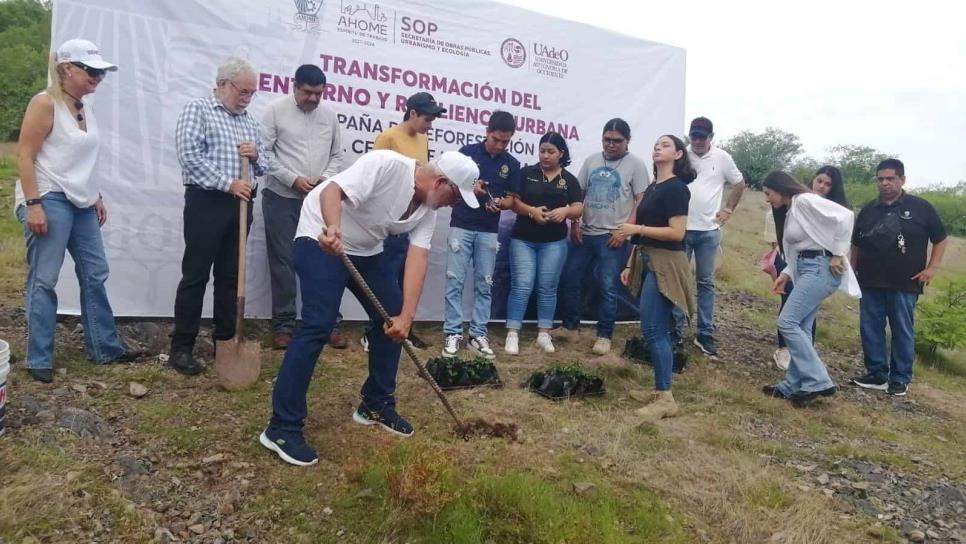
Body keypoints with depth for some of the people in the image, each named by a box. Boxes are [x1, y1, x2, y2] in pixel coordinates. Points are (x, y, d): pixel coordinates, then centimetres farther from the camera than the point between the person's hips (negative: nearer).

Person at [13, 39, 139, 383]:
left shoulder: (84, 107, 12)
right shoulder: (45, 103, -10)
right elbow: (25, 156, -14)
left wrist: (96, 197, 19)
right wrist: (32, 204, -20)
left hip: (80, 203, 8)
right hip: (49, 201, -8)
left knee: (95, 275, 11)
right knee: (43, 280, -2)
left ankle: (105, 348, 21)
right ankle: (38, 360, 7)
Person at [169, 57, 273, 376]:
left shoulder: (249, 120, 18)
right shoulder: (197, 109, -1)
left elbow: (266, 164, 19)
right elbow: (189, 155, -14)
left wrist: (256, 155, -4)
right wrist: (228, 183, -18)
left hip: (240, 204, 6)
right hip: (207, 202, -6)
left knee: (230, 276, 10)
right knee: (195, 275, -3)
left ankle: (225, 341, 18)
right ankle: (181, 348, 4)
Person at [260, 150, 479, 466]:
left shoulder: (427, 209, -2)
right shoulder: (386, 165, -25)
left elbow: (418, 258, -10)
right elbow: (331, 191, -33)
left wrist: (406, 316, -20)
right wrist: (334, 231, -52)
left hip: (366, 249, 9)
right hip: (322, 239, -8)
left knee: (392, 318, 5)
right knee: (319, 325, -18)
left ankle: (376, 405, 20)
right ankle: (282, 428, -12)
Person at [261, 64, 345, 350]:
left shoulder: (329, 115, 7)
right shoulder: (276, 109, -4)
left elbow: (337, 155, 12)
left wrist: (326, 178, -7)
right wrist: (293, 179, -15)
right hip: (281, 198, -3)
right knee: (282, 261, 2)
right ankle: (283, 324, 12)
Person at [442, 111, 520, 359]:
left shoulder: (512, 164, 4)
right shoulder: (467, 152, -2)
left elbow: (512, 199, 6)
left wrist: (500, 203, -16)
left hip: (489, 231, 2)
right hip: (461, 226, -2)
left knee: (484, 285, 5)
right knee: (455, 281, -2)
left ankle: (478, 335, 13)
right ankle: (452, 333, 4)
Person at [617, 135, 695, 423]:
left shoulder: (676, 188, -10)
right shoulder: (652, 187, 17)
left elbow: (677, 233, -18)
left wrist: (637, 229, -17)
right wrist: (631, 264, 13)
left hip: (665, 265, -9)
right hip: (649, 263, 9)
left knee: (652, 329, -12)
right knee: (659, 330, 11)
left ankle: (665, 399, -6)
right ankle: (661, 391, 17)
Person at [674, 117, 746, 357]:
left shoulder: (722, 158, 0)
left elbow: (740, 184, 13)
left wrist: (728, 210, 6)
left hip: (709, 231, 0)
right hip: (680, 229, 0)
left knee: (706, 282, 7)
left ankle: (705, 334, 15)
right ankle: (675, 329, 16)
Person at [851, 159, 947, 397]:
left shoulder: (920, 208, 0)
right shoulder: (868, 210, 10)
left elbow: (940, 239, 5)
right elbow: (856, 245, 18)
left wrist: (932, 267, -4)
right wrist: (853, 271, 11)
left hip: (905, 284, -3)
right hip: (871, 282, 4)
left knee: (902, 332, 3)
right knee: (870, 330, 5)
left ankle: (900, 379, 13)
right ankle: (877, 375, 16)